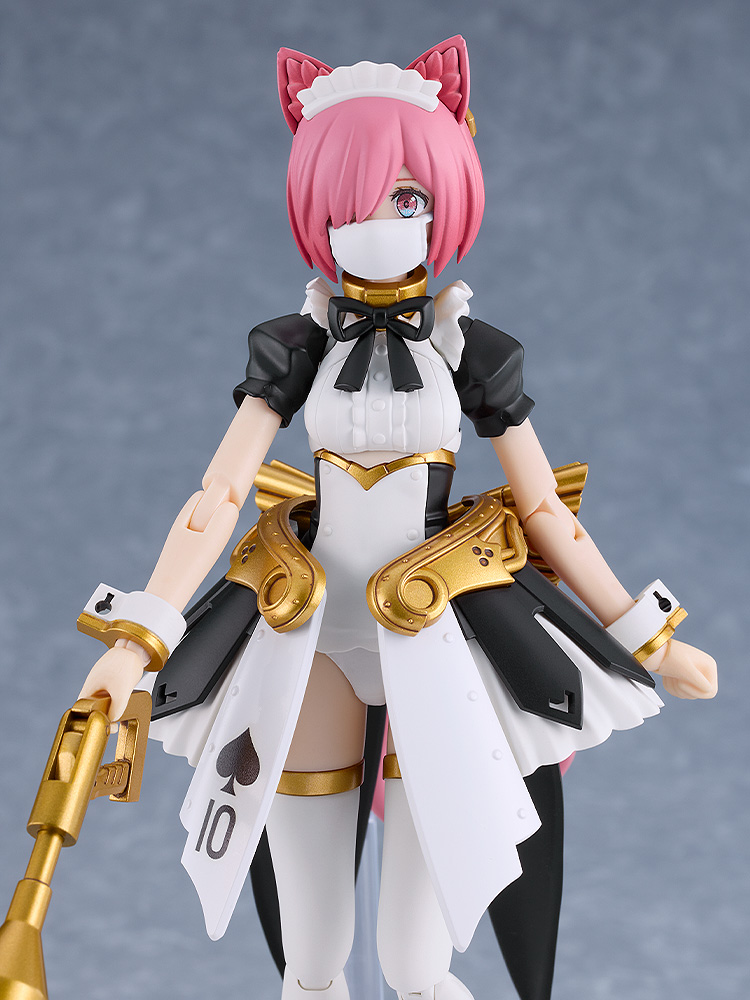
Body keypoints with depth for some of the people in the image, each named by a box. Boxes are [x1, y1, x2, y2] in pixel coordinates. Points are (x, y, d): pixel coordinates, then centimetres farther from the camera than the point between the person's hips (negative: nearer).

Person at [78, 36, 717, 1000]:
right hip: (310, 631, 1)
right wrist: (139, 640, -21)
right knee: (308, 911, 9)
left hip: (434, 631, -1)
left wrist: (649, 640, 0)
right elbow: (217, 497, -10)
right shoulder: (296, 345, -2)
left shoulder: (474, 350, -3)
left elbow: (544, 513, 1)